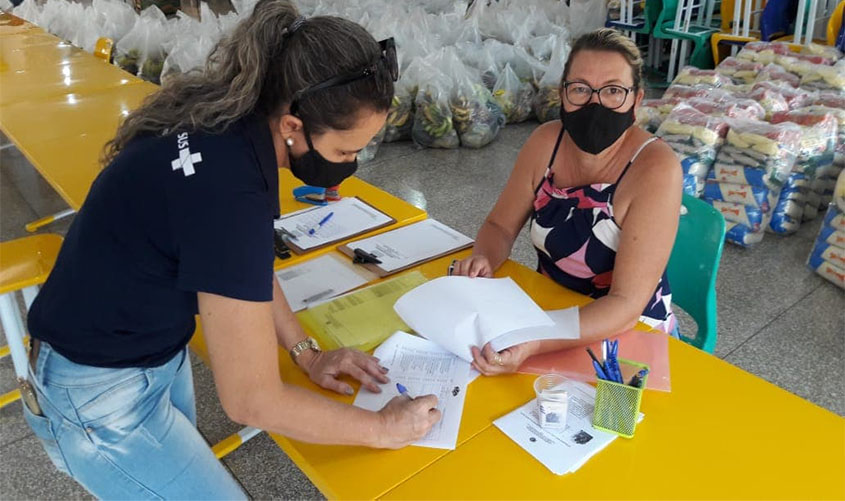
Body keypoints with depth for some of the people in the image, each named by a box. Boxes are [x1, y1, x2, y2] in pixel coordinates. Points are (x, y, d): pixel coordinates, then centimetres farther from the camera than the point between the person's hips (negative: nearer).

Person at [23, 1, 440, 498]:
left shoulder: (226, 120, -11)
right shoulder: (228, 192, -37)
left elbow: (243, 264, 6)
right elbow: (252, 400, -28)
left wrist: (307, 352, 2)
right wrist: (383, 428, -15)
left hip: (156, 345, 8)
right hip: (102, 392, -8)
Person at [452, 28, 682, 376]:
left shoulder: (655, 169, -23)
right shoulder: (546, 142, -9)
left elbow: (626, 304, -27)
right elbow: (500, 226, 3)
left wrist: (532, 344, -41)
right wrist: (483, 262, -20)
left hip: (629, 334, -4)